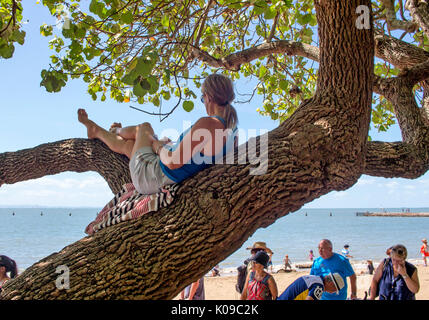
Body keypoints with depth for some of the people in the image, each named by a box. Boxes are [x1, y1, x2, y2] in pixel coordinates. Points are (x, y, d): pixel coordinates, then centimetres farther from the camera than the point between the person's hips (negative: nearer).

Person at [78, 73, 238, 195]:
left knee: (144, 128, 19)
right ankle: (95, 131, 60)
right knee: (127, 144, 29)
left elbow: (172, 162, -31)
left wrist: (158, 146, -8)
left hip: (149, 178, -8)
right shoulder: (233, 131, -6)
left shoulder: (207, 124, -32)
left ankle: (116, 131, 51)